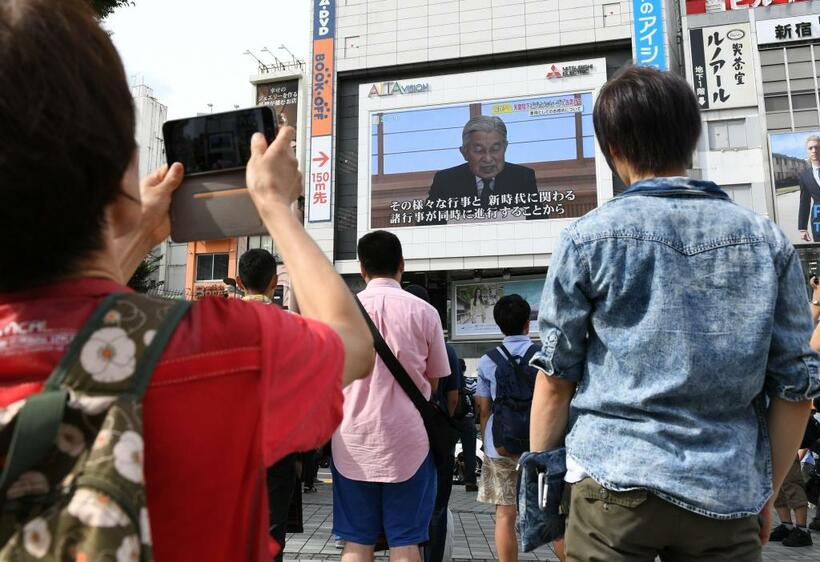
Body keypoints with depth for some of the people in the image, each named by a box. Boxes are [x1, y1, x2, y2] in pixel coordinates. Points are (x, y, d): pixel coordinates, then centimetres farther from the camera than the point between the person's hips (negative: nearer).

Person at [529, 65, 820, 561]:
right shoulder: (768, 239, 2)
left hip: (617, 482, -2)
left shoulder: (589, 237, -7)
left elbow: (556, 377, -5)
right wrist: (766, 492, 16)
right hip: (728, 493, 3)